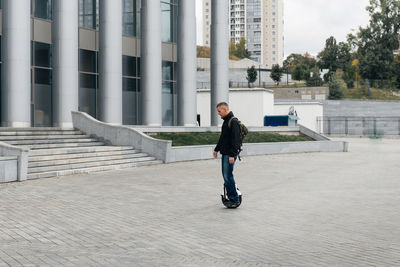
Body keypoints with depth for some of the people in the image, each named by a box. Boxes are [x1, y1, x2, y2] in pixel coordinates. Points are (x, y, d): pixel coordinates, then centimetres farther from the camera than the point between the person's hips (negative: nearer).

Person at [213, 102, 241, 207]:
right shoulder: (226, 121, 16)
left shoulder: (233, 122, -15)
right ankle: (230, 196, 18)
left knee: (228, 176, -10)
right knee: (226, 175, 12)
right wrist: (216, 149, 29)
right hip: (225, 153, 10)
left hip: (230, 154, -10)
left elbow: (235, 140, -21)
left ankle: (234, 200, -4)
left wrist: (232, 155, -25)